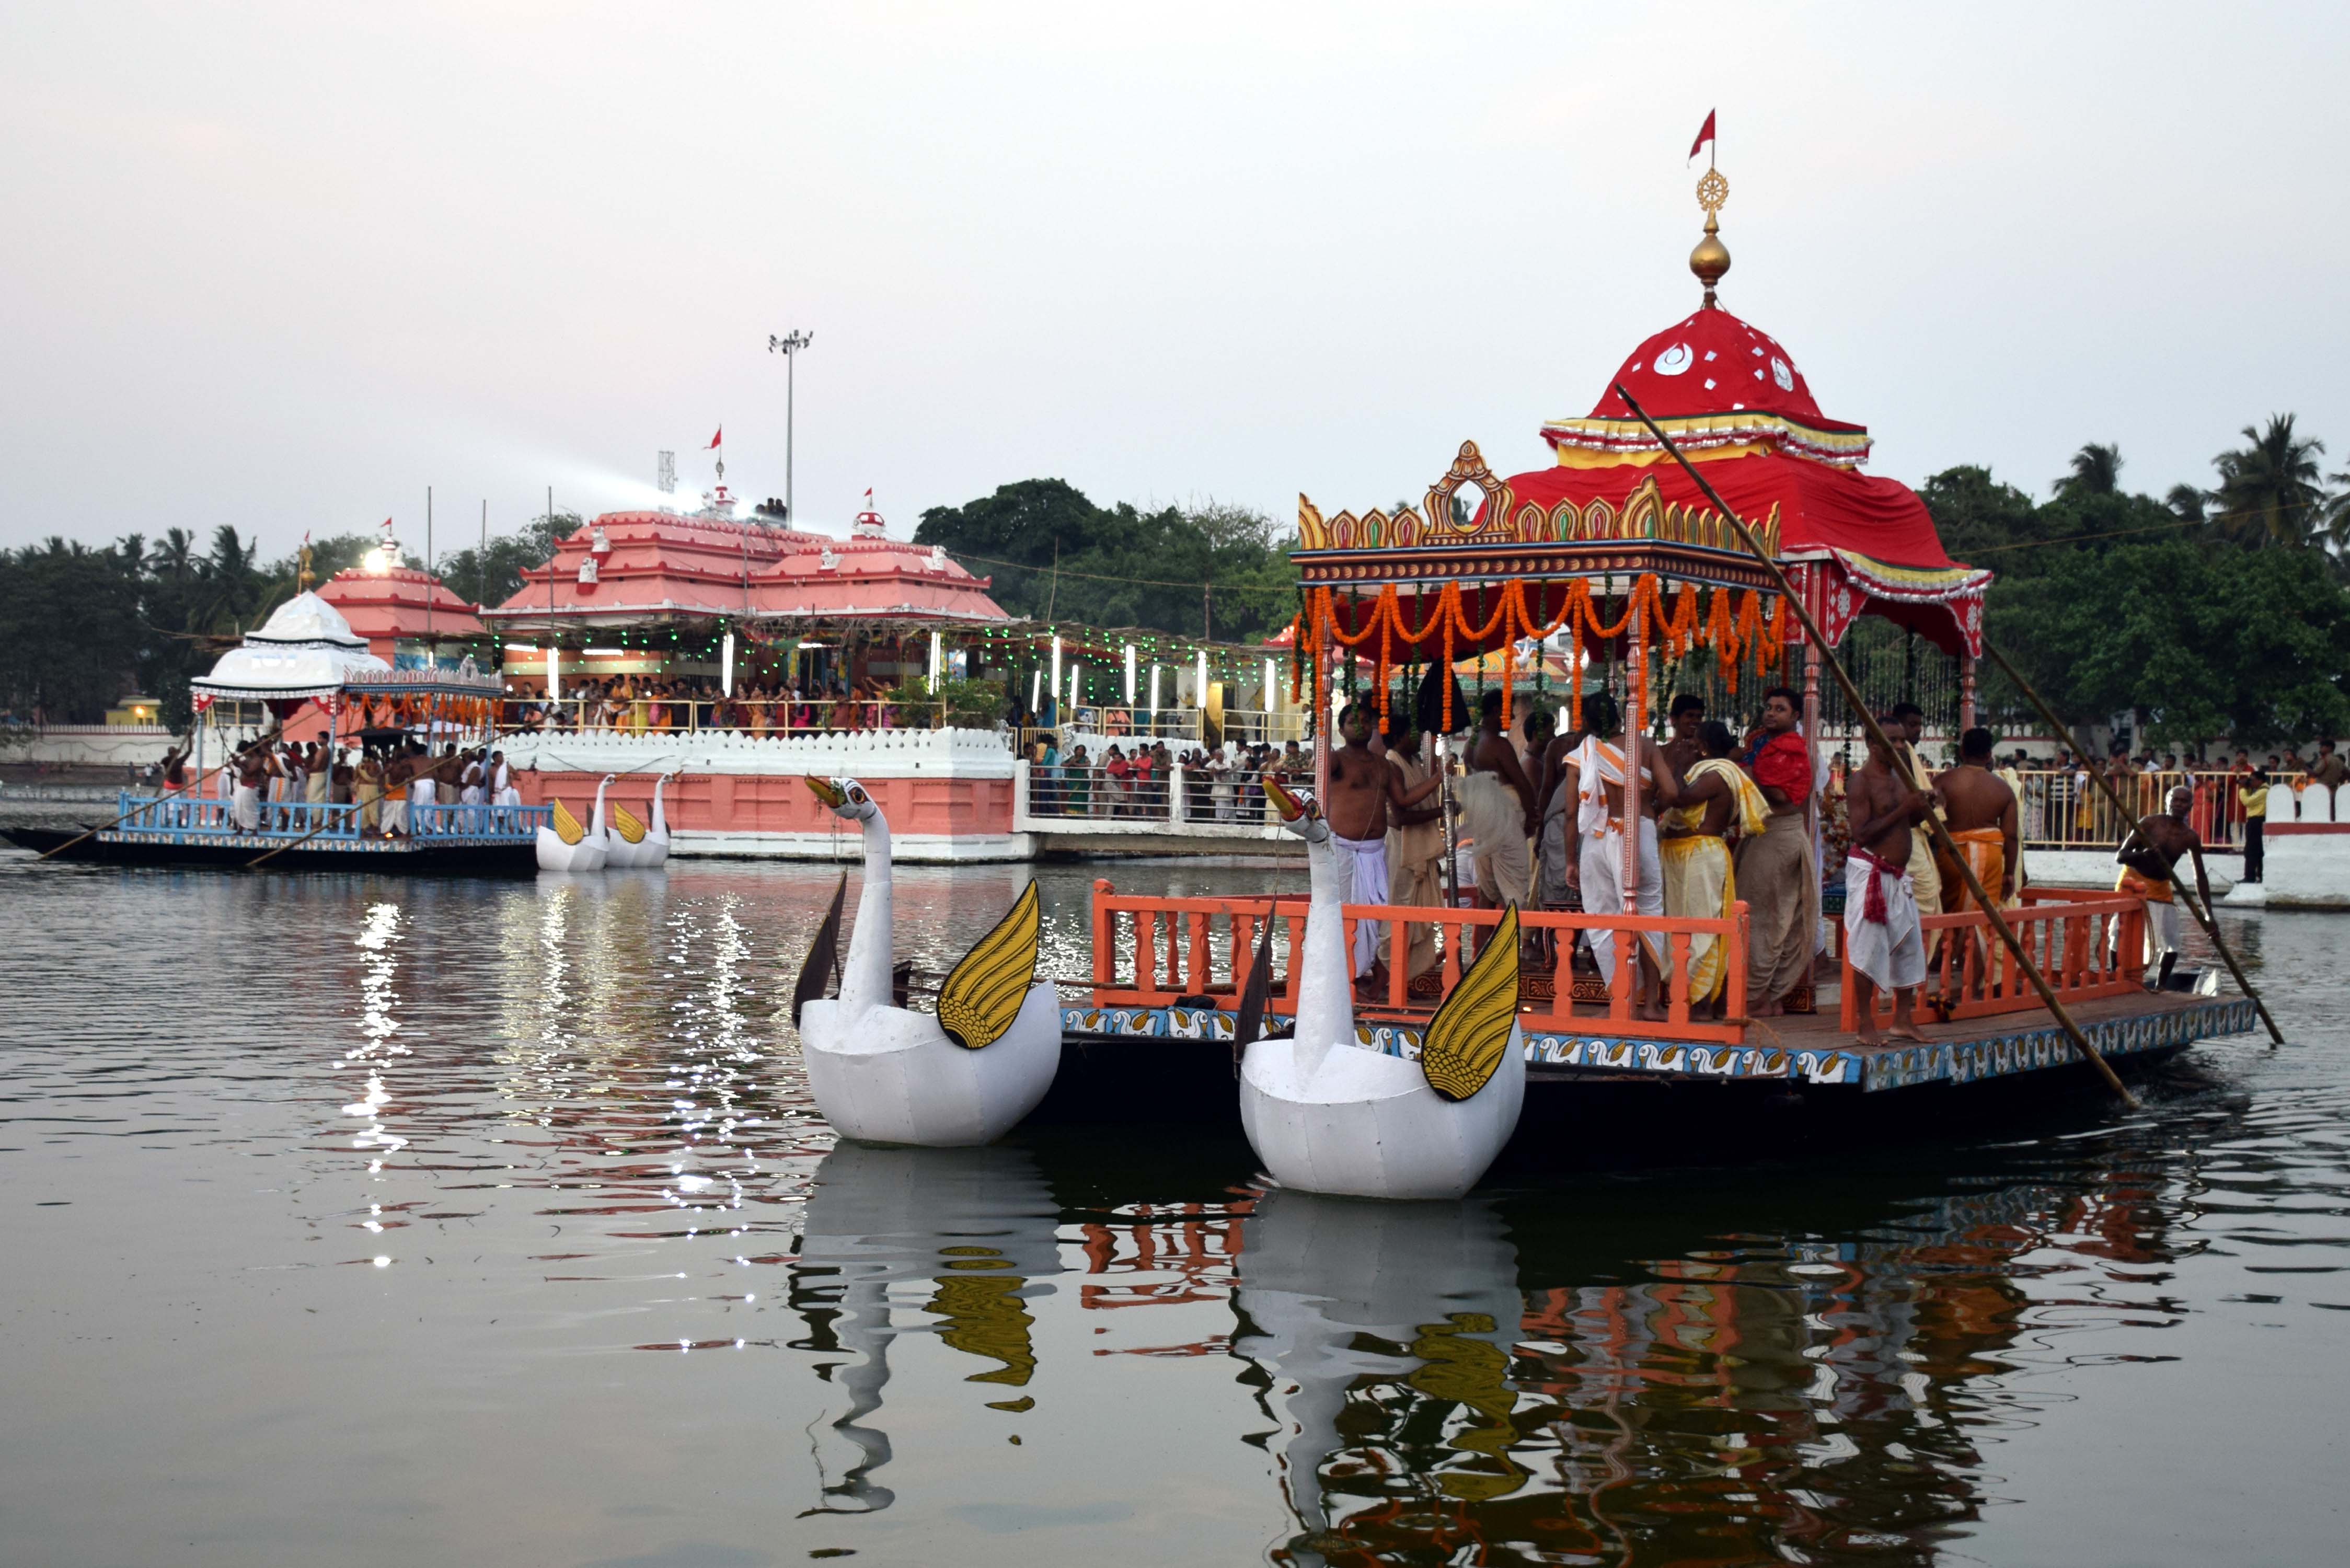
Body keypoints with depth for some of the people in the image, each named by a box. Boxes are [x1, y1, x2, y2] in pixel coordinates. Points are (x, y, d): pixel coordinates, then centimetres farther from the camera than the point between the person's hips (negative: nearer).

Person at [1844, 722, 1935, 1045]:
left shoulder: (1900, 773, 12)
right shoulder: (1862, 780, -13)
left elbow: (1909, 821, 21)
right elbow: (1860, 834, -21)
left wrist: (1922, 808, -1)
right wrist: (1903, 810, -23)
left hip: (1898, 874, 8)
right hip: (1869, 872, -8)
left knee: (1909, 946, 11)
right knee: (1869, 948, -6)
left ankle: (1903, 1020, 21)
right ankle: (1866, 1026, -1)